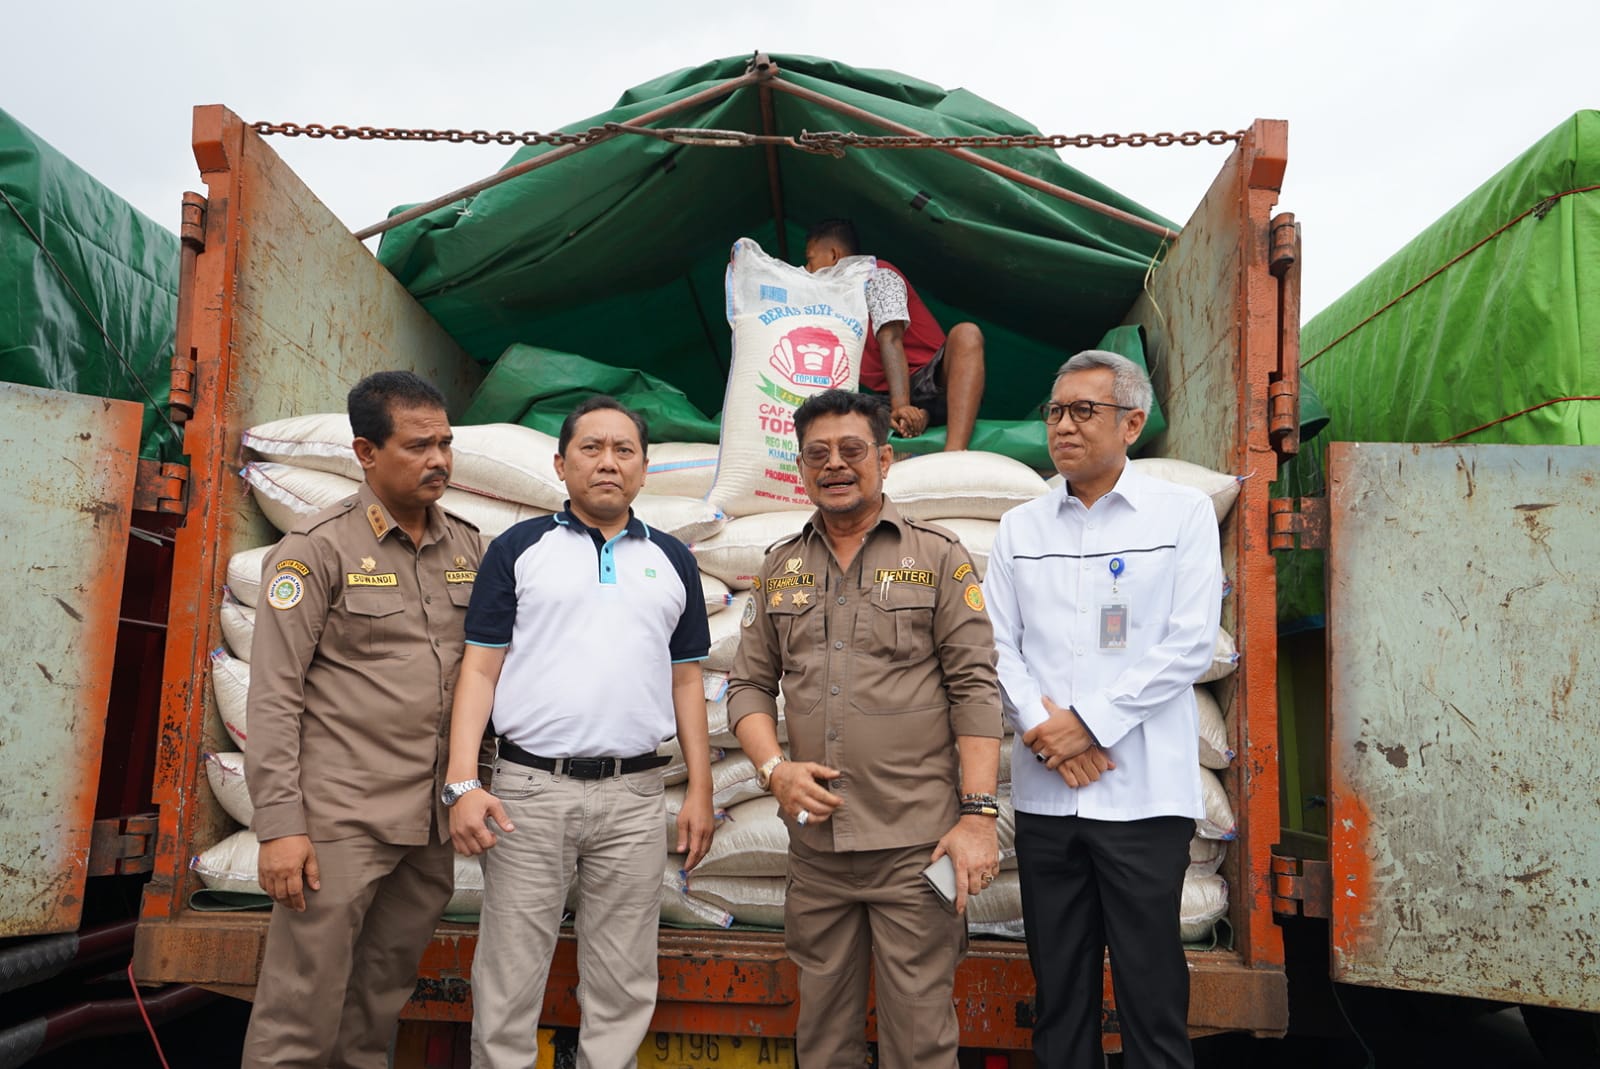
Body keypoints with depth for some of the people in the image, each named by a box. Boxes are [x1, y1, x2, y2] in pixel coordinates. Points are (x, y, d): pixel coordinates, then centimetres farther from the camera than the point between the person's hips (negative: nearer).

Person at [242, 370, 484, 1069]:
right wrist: (279, 825, -13)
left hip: (433, 821, 5)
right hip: (342, 821, -5)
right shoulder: (319, 550, -7)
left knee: (383, 999, 16)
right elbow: (274, 696, -9)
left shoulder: (466, 547, 8)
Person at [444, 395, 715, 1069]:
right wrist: (462, 784, -10)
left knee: (622, 985, 10)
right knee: (508, 981, 6)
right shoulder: (519, 549, 4)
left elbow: (687, 681, 12)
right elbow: (480, 668, 0)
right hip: (529, 789, -2)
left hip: (635, 797, 2)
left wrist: (701, 790, 6)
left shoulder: (672, 561, 11)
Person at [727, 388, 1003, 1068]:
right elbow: (749, 685, 13)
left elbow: (975, 688, -5)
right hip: (815, 841, 4)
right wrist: (774, 769, -5)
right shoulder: (781, 568, 12)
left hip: (914, 842, -3)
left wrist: (979, 814, -11)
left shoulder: (938, 558, 0)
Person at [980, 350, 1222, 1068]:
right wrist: (1044, 729, -10)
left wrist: (1087, 721, -12)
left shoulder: (1183, 514, 1)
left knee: (1150, 985, 2)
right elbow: (997, 643, 6)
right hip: (1044, 792, 3)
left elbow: (1189, 644, -7)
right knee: (1058, 986, 11)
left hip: (1143, 791, -3)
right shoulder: (1020, 528, 10)